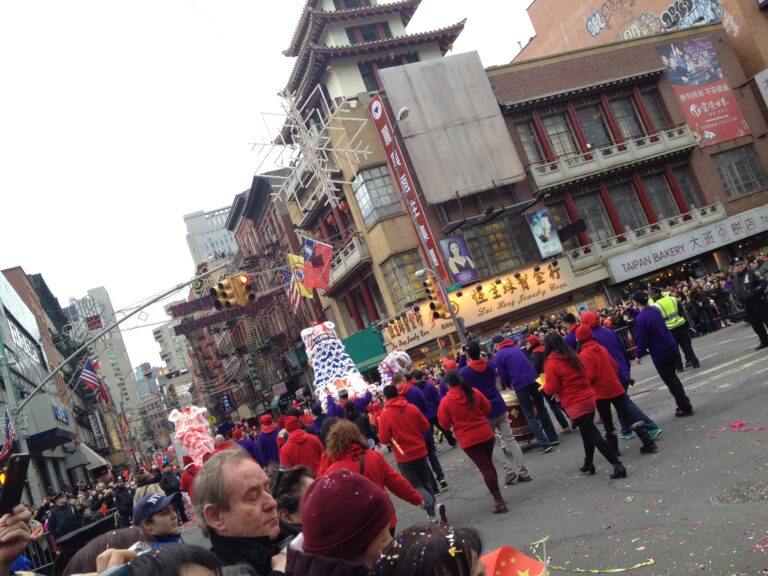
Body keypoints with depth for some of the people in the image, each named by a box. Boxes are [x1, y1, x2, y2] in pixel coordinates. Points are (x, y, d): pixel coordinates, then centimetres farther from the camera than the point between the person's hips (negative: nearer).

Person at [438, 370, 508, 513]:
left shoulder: (446, 401, -12)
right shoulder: (474, 392, -3)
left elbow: (445, 424, -4)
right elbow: (487, 408, 9)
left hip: (468, 440, -4)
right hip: (486, 434, 4)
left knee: (484, 468, 0)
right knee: (489, 464, 21)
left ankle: (498, 500, -3)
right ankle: (497, 496, 30)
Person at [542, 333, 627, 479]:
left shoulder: (551, 362, -13)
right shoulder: (572, 355, 9)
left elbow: (552, 388, -13)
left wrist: (544, 386, 9)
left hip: (575, 405, -8)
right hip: (589, 399, 8)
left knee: (593, 435, -5)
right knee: (587, 432, 21)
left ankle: (618, 465, -10)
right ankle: (588, 464, 31)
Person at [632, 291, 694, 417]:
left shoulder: (640, 319, -22)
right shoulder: (655, 309, 2)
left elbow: (642, 339, -18)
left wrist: (638, 355, -3)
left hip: (659, 352, -8)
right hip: (671, 346, 8)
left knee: (670, 380, 4)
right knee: (673, 377, 21)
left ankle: (685, 408, 7)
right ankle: (684, 405, 28)